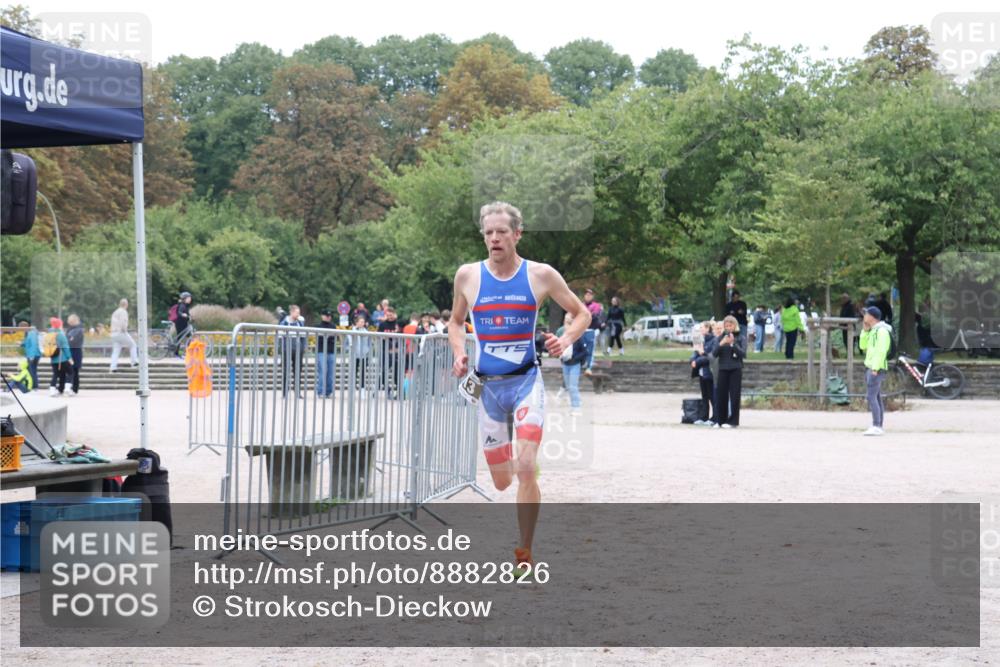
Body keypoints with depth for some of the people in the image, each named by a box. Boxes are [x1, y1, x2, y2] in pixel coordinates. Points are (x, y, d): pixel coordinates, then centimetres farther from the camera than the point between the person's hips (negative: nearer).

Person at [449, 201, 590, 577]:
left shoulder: (540, 275, -3)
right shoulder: (467, 275, 2)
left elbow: (582, 314, 8)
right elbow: (456, 322, 19)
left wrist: (565, 340, -12)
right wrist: (459, 353, -1)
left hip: (526, 381, -2)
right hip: (487, 387, 2)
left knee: (525, 469, -20)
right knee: (501, 482, 9)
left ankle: (525, 556, -10)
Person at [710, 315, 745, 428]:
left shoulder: (740, 338, 3)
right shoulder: (720, 338, 8)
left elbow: (743, 353, -6)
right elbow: (714, 354, 0)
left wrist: (733, 344, -18)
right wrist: (721, 344, -16)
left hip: (735, 369, -2)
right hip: (723, 369, 2)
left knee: (734, 395, -5)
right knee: (722, 395, 0)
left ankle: (732, 421, -2)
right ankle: (721, 420, 9)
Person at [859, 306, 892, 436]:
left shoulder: (881, 330, -14)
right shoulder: (873, 330, 17)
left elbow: (881, 351, -21)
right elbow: (863, 346, 21)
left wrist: (875, 368, -25)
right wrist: (865, 331, 10)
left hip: (876, 368, -10)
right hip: (870, 367, 10)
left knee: (871, 397, -15)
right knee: (877, 397, 10)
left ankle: (876, 427, -18)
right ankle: (879, 426, 12)